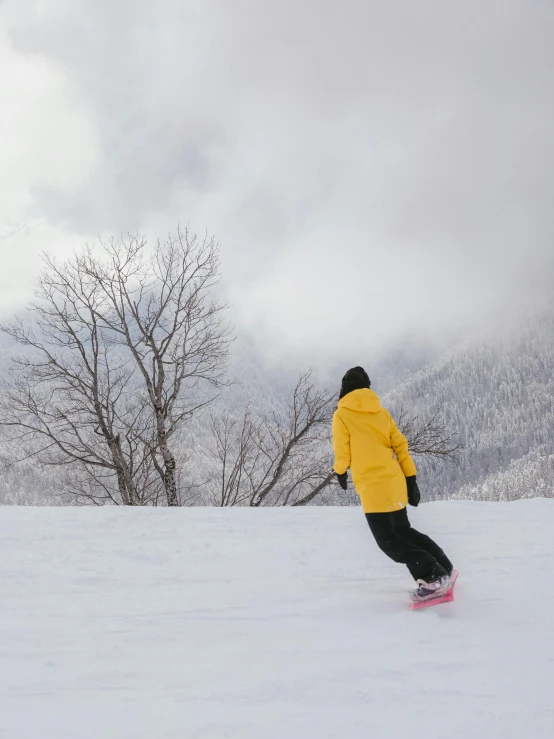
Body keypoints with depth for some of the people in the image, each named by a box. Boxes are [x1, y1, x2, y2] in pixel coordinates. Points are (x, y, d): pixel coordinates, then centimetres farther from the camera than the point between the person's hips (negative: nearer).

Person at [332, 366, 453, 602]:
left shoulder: (342, 415, -4)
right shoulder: (381, 411, 12)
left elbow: (342, 452, -2)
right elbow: (400, 445, 9)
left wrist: (340, 472, 19)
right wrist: (411, 479, 12)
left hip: (373, 486, -7)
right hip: (396, 483, 7)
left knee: (389, 541, 0)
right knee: (403, 531, 21)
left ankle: (433, 578, -8)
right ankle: (442, 569, 19)